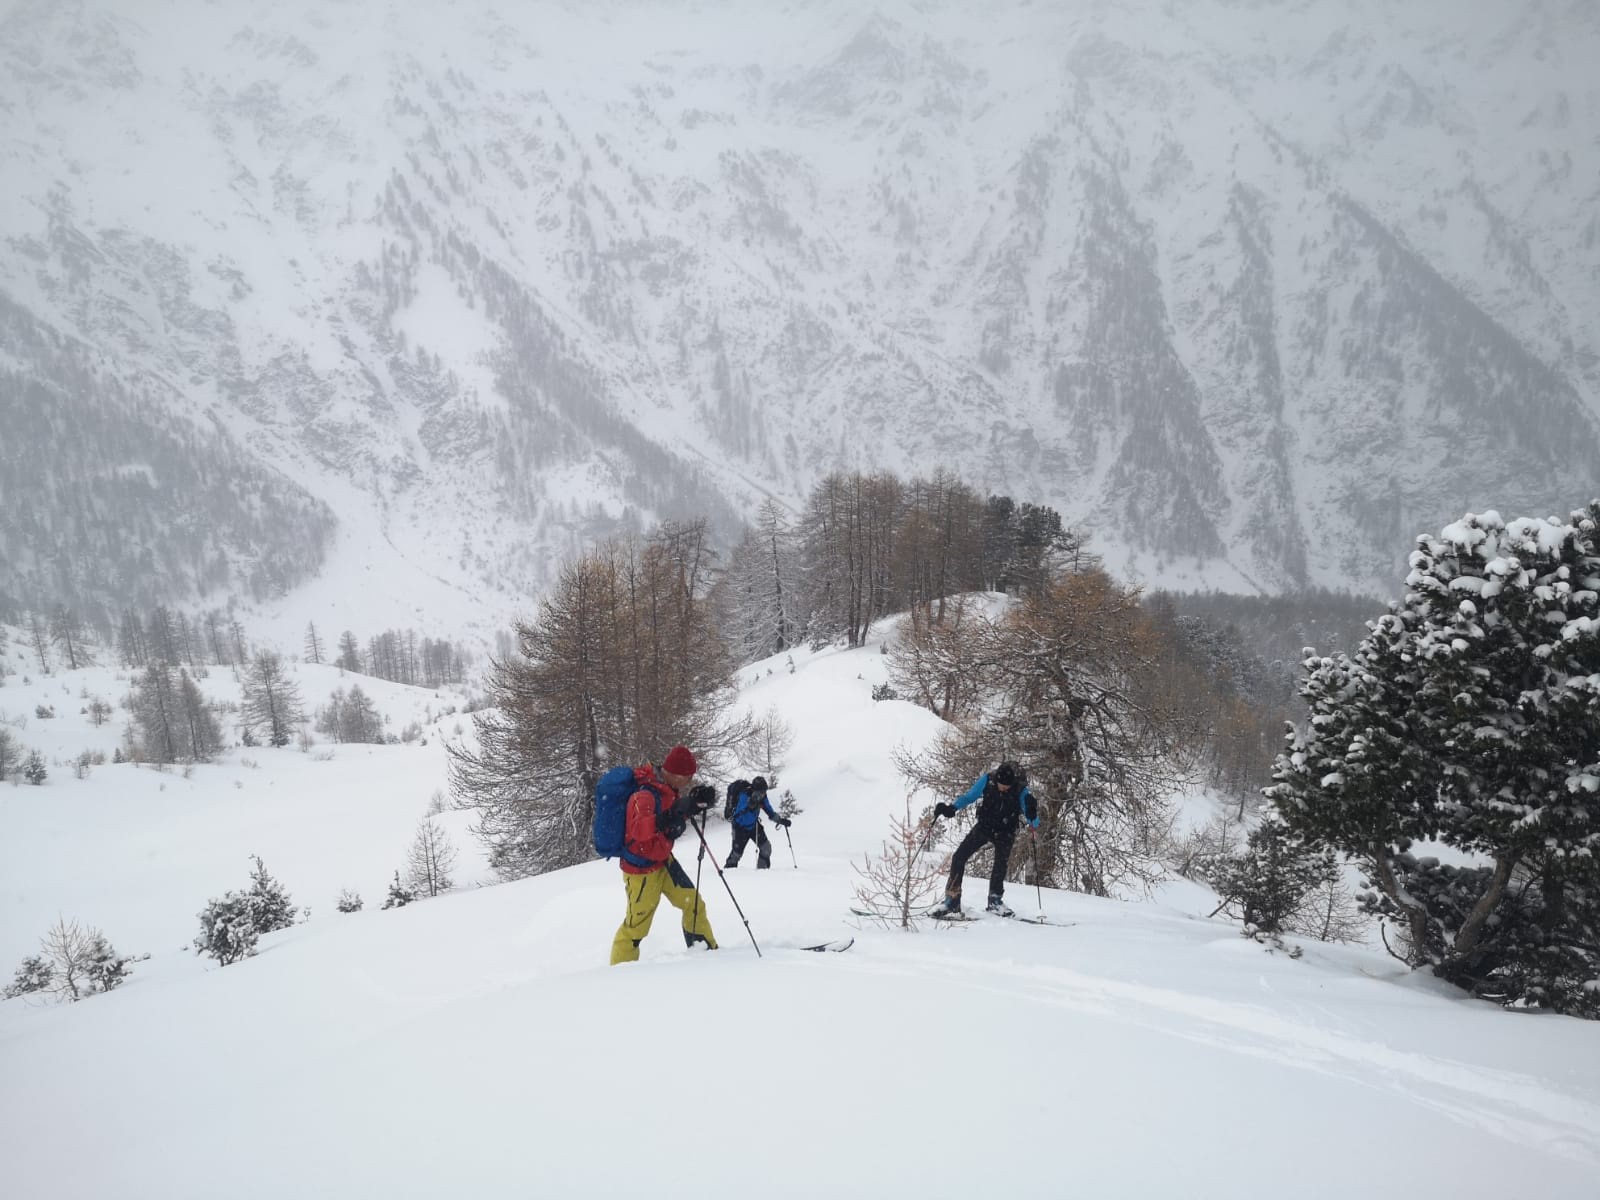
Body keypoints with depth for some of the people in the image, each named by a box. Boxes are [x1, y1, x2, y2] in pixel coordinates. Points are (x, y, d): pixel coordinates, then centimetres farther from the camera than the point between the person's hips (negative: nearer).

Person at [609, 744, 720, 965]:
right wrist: (678, 811, -42)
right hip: (642, 870, -9)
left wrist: (699, 800, -4)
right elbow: (641, 830, -39)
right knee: (636, 925, 0)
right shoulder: (646, 796, -30)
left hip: (663, 860, 9)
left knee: (693, 903, 13)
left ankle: (708, 952, 30)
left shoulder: (668, 789, -2)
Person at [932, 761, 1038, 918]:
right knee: (959, 857, -9)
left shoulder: (1021, 791, -24)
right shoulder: (987, 781, -20)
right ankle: (952, 901, -4)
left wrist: (1032, 816, -48)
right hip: (983, 826, 1)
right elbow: (969, 796, -5)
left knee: (1001, 862, -19)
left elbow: (1033, 822, -24)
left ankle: (995, 900, 0)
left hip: (1005, 832, -1)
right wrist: (951, 808, -19)